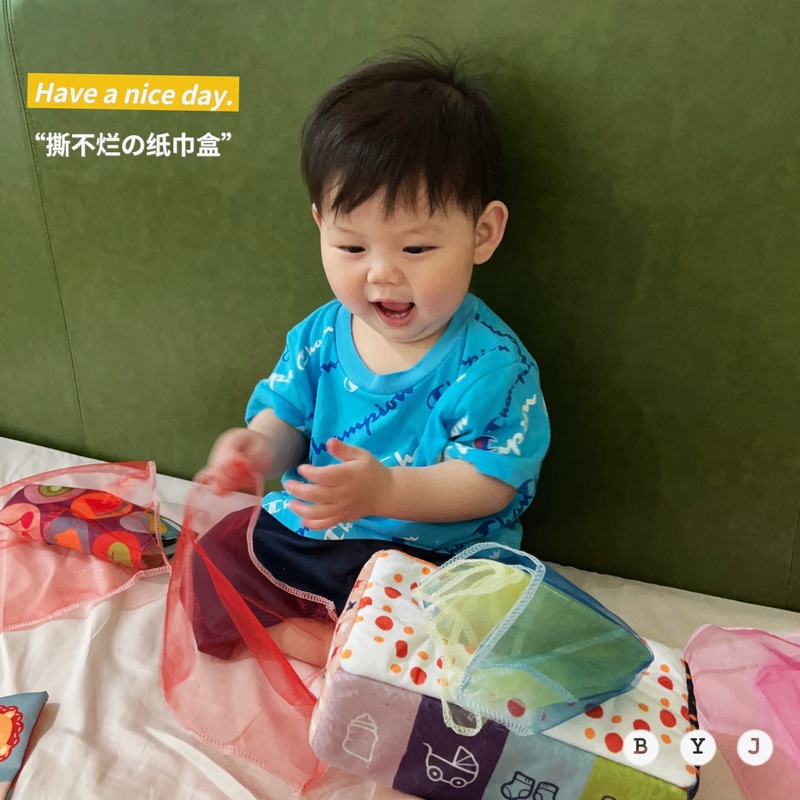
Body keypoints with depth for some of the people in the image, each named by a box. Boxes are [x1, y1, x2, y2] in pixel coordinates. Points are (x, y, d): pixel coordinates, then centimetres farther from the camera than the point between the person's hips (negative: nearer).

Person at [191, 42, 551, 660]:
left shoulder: (490, 362, -18)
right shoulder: (320, 336, -2)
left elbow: (490, 482, -20)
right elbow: (285, 417, 7)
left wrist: (387, 490, -34)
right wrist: (259, 447, -18)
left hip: (429, 552, -4)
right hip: (299, 529, 5)